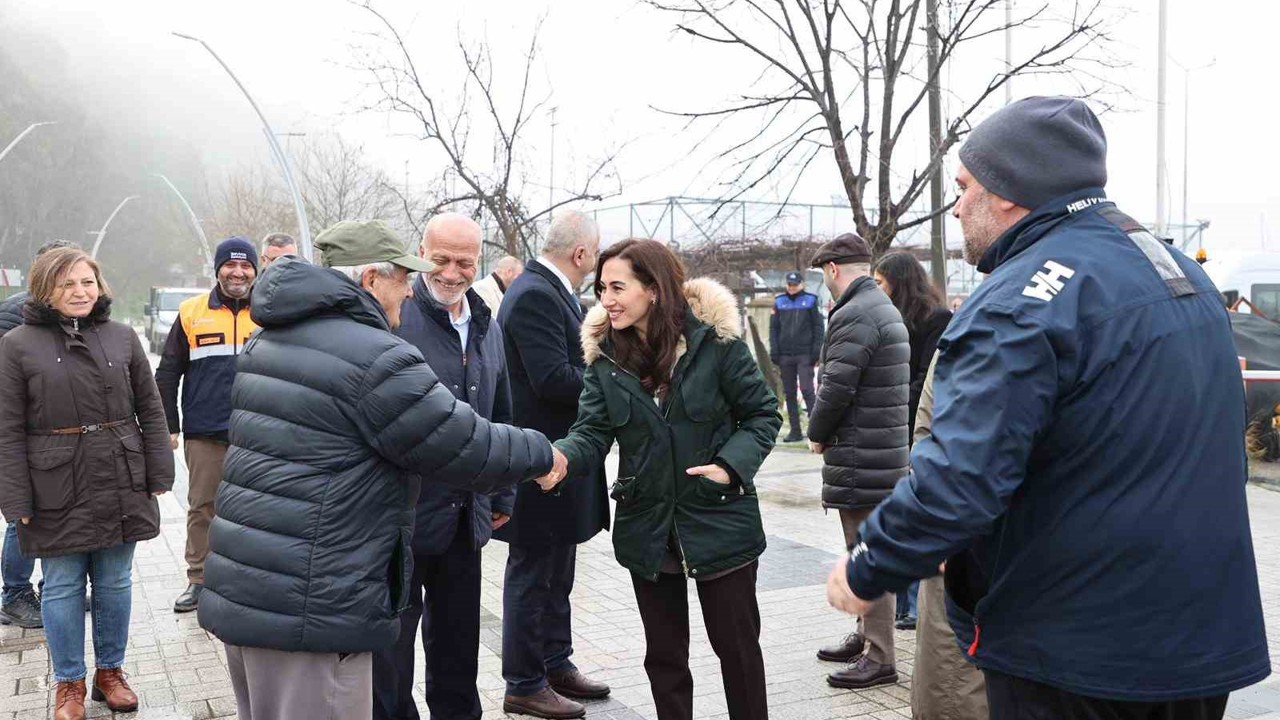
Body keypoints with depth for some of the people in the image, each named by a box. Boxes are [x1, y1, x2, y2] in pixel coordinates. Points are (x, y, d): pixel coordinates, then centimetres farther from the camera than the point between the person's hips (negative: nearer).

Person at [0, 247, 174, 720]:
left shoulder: (122, 338, 5)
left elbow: (149, 410, 8)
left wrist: (159, 474, 3)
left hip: (120, 485, 2)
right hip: (56, 491, -2)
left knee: (115, 583, 11)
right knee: (63, 587, 7)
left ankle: (110, 672, 28)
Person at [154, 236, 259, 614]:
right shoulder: (192, 312, 3)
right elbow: (168, 373, 6)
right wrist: (168, 426, 2)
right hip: (204, 433, 0)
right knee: (202, 508, 7)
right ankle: (199, 579, 19)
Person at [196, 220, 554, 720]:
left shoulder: (266, 342, 13)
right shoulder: (378, 359, -16)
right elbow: (472, 450, -11)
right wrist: (542, 452, 8)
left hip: (240, 595, 10)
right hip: (308, 613, -9)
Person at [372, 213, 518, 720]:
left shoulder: (487, 328, 10)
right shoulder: (392, 317, -12)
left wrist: (502, 494, 19)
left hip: (465, 519, 6)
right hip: (400, 514, -6)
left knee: (457, 644, 19)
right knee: (390, 646, 7)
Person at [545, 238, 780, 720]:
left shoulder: (714, 339, -13)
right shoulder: (605, 353, -3)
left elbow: (763, 414, -5)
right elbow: (593, 431, -9)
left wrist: (731, 464, -20)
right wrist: (564, 459, -31)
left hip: (718, 521, -3)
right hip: (647, 527, 3)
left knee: (737, 645, 11)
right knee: (664, 654, 15)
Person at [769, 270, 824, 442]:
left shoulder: (810, 301, 3)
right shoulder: (779, 302, 10)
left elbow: (818, 327, 1)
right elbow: (773, 328, 11)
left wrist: (816, 352, -7)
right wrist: (774, 351, 2)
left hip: (805, 355, -4)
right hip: (785, 355, 4)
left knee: (807, 390, -11)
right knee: (789, 393, 5)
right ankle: (795, 431, 10)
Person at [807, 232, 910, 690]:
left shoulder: (853, 317, -18)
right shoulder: (885, 309, 16)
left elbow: (835, 389, -21)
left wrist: (817, 434, -4)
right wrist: (829, 432, 12)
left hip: (860, 459, -10)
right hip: (884, 450, 10)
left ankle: (879, 658, 3)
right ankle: (866, 635, 31)